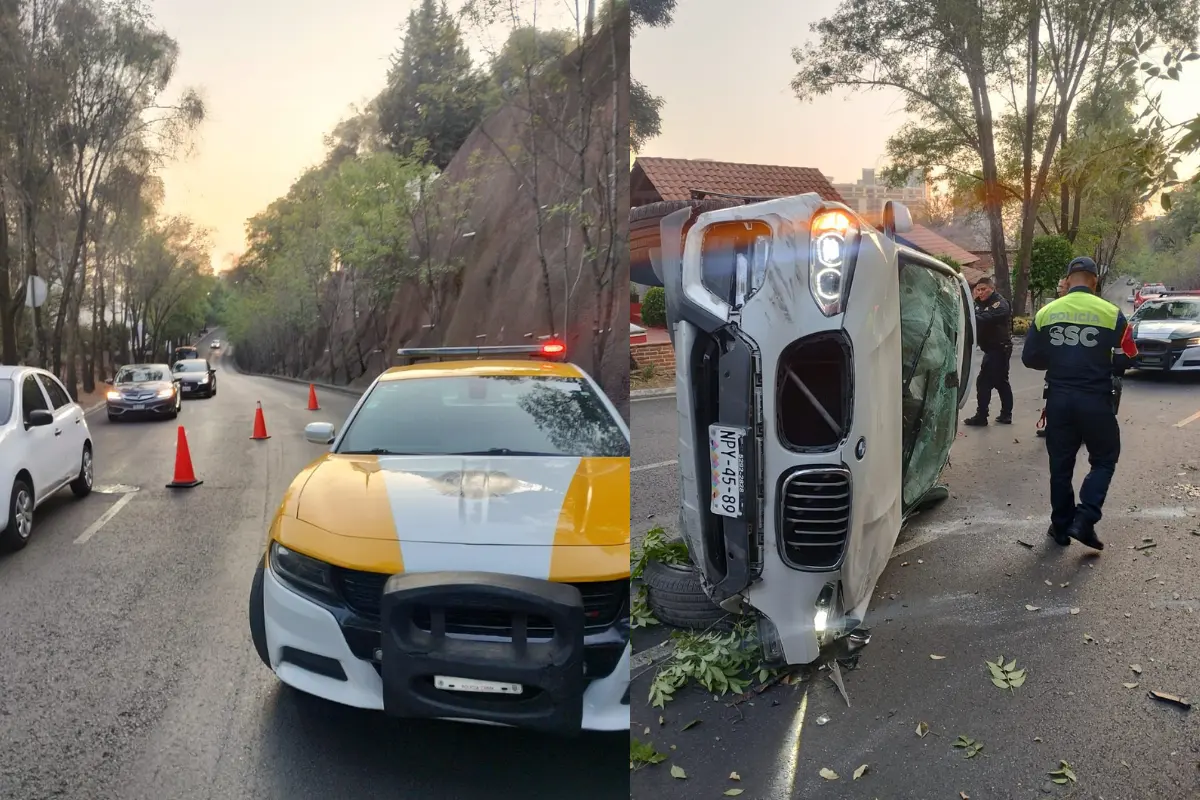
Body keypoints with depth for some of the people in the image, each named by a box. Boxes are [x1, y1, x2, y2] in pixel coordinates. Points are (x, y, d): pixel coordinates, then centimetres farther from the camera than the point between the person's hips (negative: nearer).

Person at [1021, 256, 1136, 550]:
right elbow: (1127, 359, -4)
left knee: (1061, 465, 13)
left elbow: (1030, 358, 3)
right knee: (1104, 460, 14)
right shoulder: (1111, 314, -8)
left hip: (1058, 399, 3)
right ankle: (1085, 519, -1)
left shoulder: (1045, 313, -1)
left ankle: (1061, 527, 20)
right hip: (1096, 400, -2)